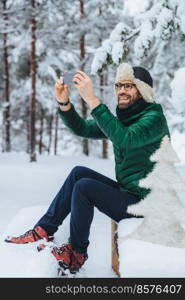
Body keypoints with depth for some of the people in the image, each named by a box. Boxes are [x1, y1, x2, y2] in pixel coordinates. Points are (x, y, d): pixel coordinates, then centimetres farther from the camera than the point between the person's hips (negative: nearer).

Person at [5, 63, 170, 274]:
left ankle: (76, 254, -2)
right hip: (126, 192, 9)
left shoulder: (154, 118, -16)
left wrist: (91, 99, -39)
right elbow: (81, 129, 5)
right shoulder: (122, 118, 11)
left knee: (84, 186, -20)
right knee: (79, 172, 0)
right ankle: (44, 230, 1)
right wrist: (64, 102, -13)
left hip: (143, 202, -9)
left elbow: (124, 139, -36)